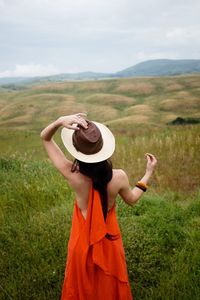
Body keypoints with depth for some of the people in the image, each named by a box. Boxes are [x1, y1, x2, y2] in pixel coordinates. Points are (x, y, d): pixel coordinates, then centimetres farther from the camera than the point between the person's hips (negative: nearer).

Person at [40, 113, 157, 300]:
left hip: (83, 239, -1)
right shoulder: (119, 177, -26)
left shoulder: (73, 175, -29)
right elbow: (132, 199, -2)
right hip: (109, 238, 1)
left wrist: (60, 121, -37)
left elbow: (45, 138, -18)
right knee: (109, 282, 28)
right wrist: (149, 173, 6)